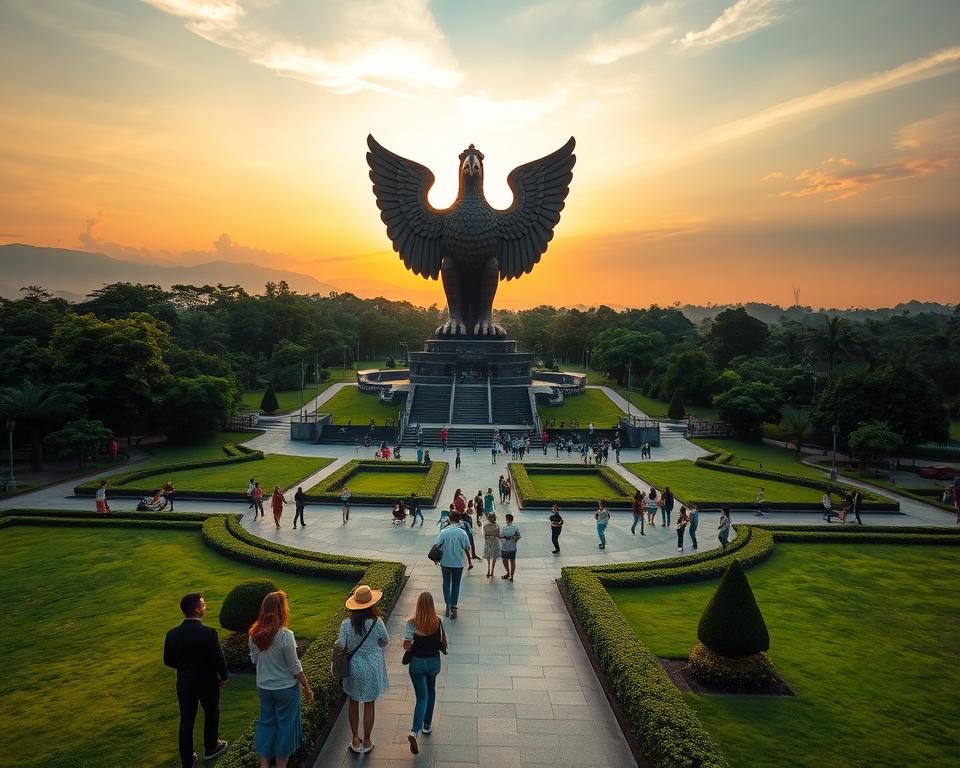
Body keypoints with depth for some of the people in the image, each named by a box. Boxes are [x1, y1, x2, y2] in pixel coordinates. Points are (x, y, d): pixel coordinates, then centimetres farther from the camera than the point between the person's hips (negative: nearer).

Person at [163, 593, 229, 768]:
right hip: (207, 683, -3)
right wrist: (224, 677, -1)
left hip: (184, 684, 3)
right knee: (211, 714, 21)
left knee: (186, 721, 14)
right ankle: (210, 748, 41)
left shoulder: (172, 634, -12)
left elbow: (168, 660, 0)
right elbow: (218, 659, -20)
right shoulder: (209, 633, -27)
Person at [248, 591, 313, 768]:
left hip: (263, 687, 5)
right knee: (285, 726, 13)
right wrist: (307, 687, -4)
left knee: (266, 723, 19)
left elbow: (254, 660, 6)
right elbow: (294, 667, -17)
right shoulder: (285, 635, -25)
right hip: (286, 688, -5)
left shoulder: (254, 634, -8)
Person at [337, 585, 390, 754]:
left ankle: (355, 740, 30)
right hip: (373, 668, -1)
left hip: (353, 668, 1)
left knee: (353, 702, 20)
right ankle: (366, 742, 27)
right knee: (369, 704, 15)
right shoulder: (377, 622, -20)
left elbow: (342, 647, -14)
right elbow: (385, 641, -3)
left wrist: (337, 642, 8)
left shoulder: (346, 625, -20)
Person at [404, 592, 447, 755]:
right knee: (431, 691, 27)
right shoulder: (438, 622, -13)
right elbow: (444, 643, -5)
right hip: (434, 662, 1)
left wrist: (409, 645, 3)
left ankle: (415, 732, -11)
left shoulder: (411, 623, -18)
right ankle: (427, 725, 37)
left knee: (422, 697, 7)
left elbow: (407, 646, -18)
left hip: (417, 663, -1)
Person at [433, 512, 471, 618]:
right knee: (456, 585, 12)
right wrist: (469, 558, 14)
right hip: (458, 563, -1)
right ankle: (453, 607, 10)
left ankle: (448, 605, 11)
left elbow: (437, 545, -9)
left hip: (445, 562, 1)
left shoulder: (444, 532, -9)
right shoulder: (462, 533, -12)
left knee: (446, 583, 16)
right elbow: (467, 548, -5)